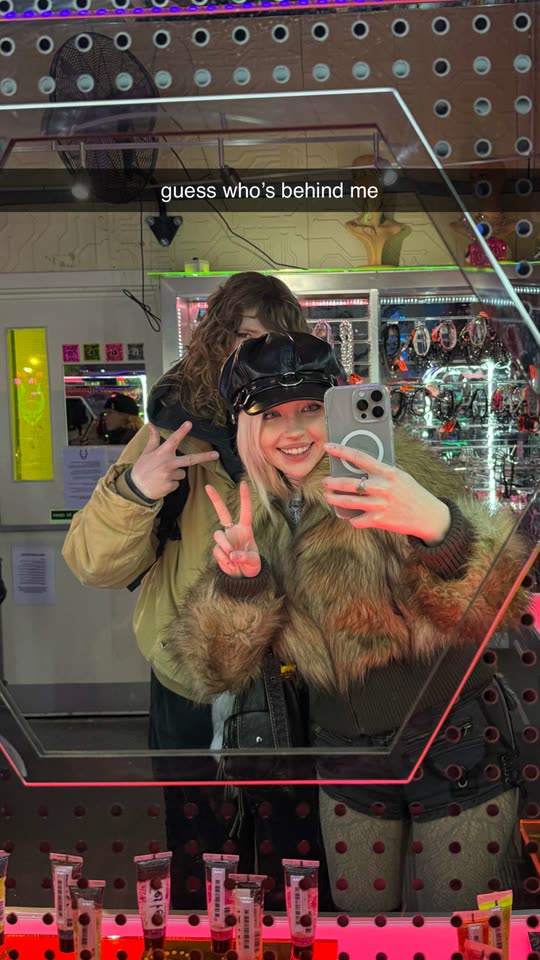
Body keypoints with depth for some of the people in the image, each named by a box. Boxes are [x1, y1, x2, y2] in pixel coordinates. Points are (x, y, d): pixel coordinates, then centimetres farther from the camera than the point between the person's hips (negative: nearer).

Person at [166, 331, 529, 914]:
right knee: (357, 916, 21)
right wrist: (239, 578, -24)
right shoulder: (254, 518, -3)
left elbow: (491, 604, -27)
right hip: (345, 753, 4)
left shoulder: (393, 473, -17)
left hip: (455, 747, -4)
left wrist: (438, 525, -48)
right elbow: (220, 670, -5)